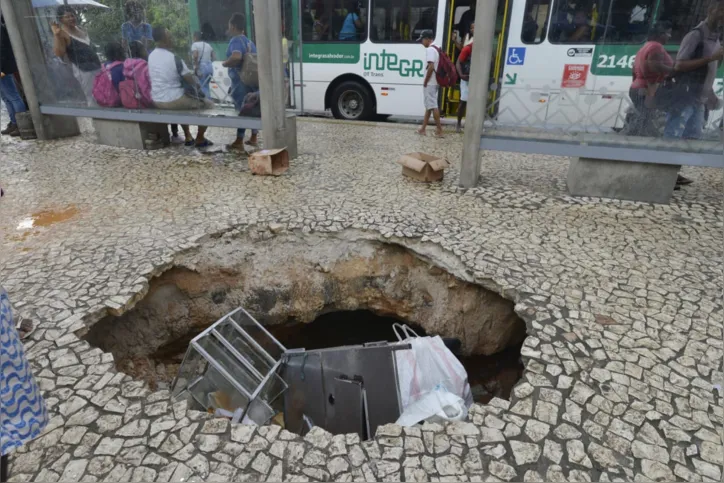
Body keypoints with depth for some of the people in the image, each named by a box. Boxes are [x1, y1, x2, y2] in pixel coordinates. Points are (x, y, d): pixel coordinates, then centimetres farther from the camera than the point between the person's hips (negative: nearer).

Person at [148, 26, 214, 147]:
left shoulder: (151, 56, 5)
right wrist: (198, 89, 8)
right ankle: (200, 139, 14)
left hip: (156, 100, 8)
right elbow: (191, 80, -14)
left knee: (186, 97, 38)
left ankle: (188, 137, 35)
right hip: (173, 100, -8)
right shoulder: (174, 58, -19)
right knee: (208, 104, 10)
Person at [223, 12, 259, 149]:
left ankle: (239, 142, 0)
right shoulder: (249, 41, 13)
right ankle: (254, 138, 21)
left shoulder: (236, 41, -14)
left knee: (241, 109, -5)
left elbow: (236, 57, -34)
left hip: (240, 80, -9)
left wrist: (225, 63, -17)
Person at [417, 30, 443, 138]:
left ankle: (440, 130, -4)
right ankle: (423, 129, 18)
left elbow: (431, 67, -24)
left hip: (430, 83, -10)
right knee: (429, 105, 12)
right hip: (433, 82, 10)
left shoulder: (429, 49, -14)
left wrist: (425, 82, -16)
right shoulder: (435, 49, 16)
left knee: (433, 106, -6)